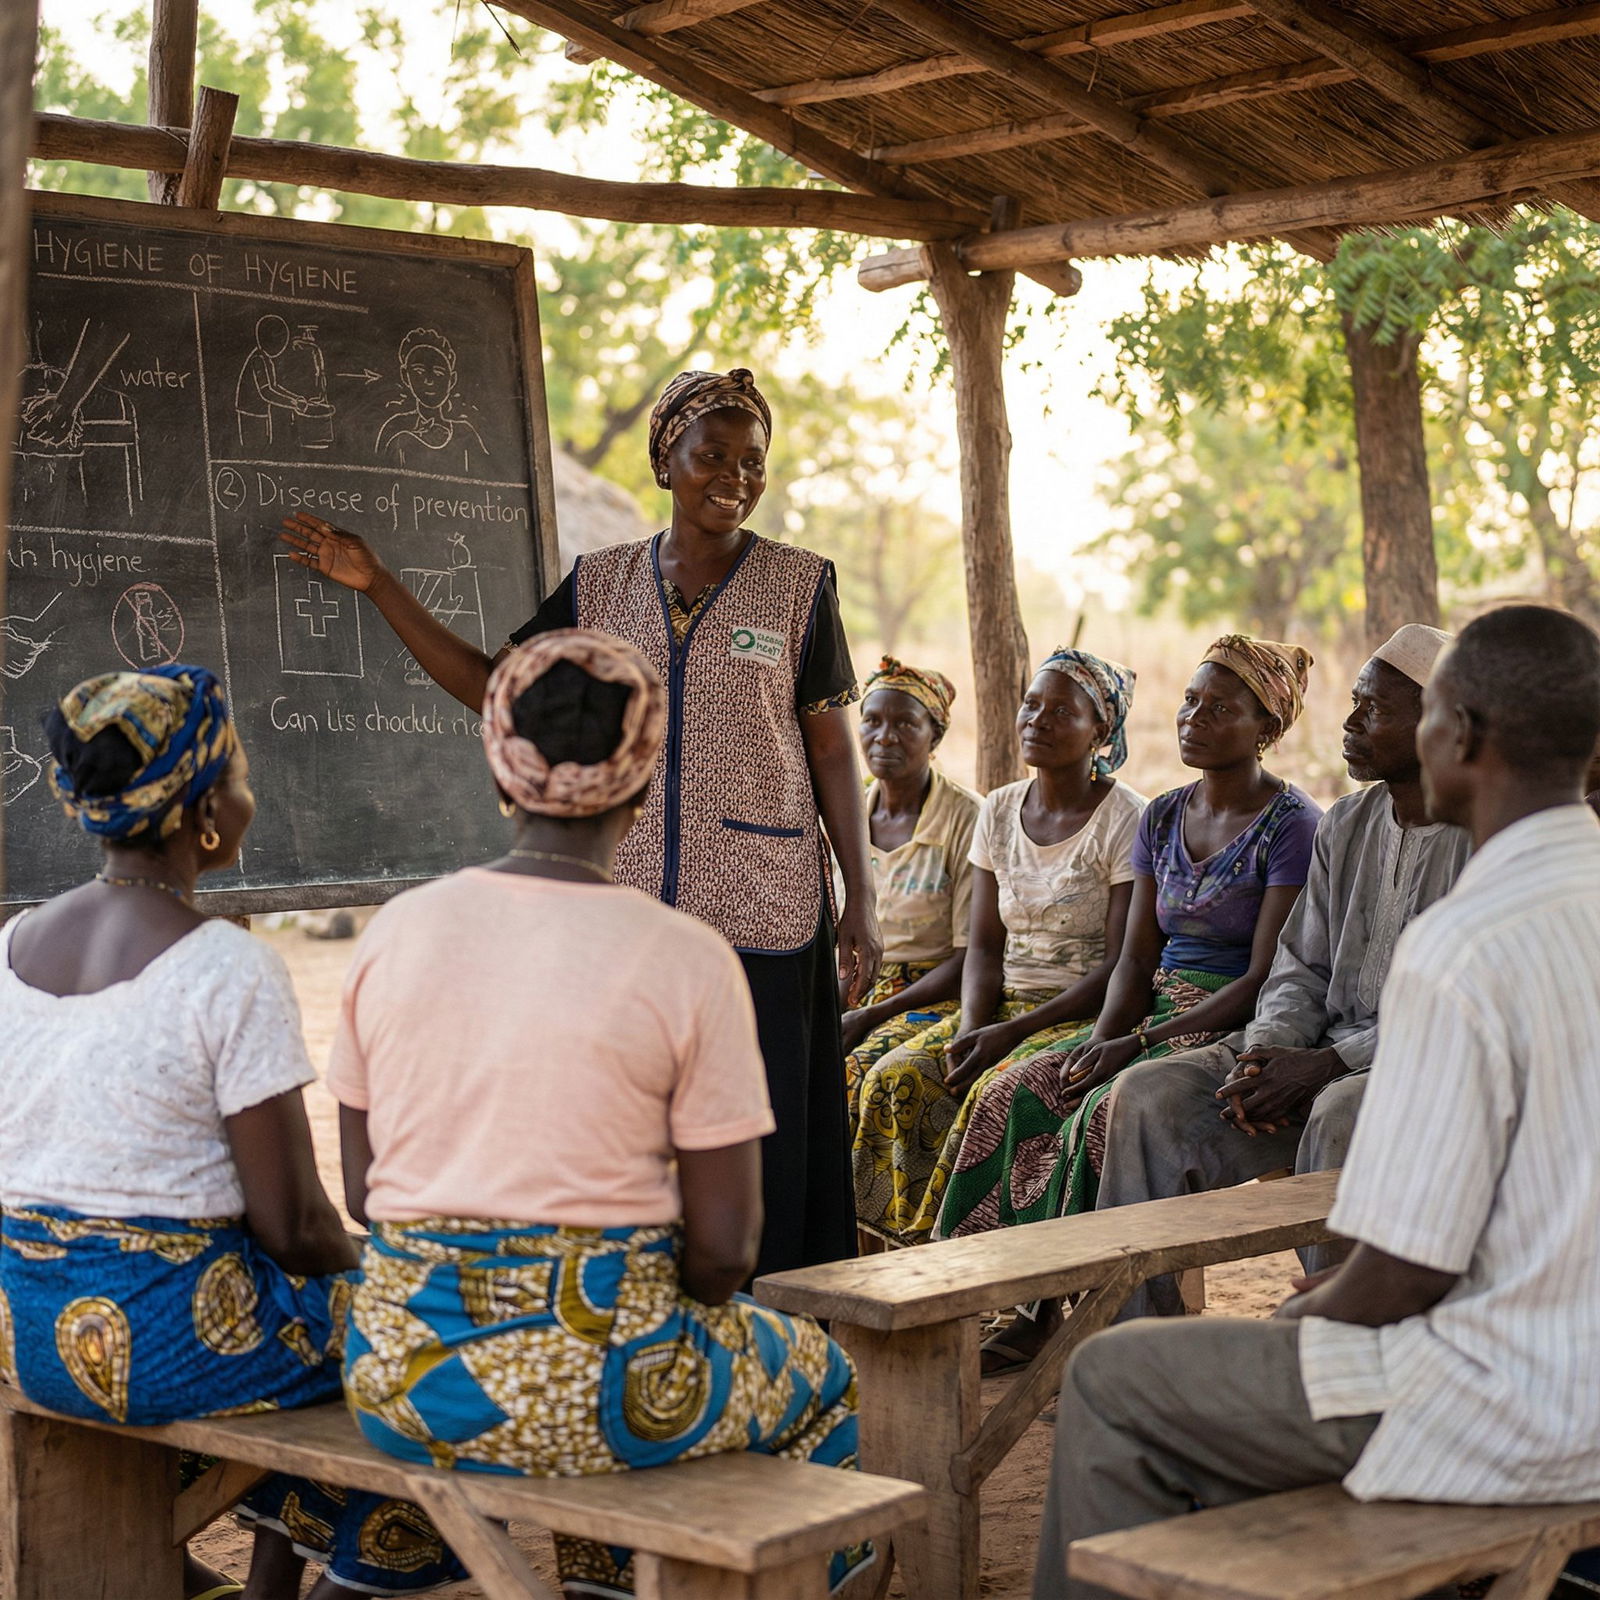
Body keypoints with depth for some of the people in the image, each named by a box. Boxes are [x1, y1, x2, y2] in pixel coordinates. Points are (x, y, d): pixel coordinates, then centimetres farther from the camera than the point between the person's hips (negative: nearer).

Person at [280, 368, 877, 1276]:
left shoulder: (799, 584, 1)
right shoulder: (603, 584, 9)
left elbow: (832, 750, 1)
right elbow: (494, 686, 11)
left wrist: (861, 903, -3)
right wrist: (377, 585, 6)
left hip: (760, 910, -3)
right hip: (629, 898, 3)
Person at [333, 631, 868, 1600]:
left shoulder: (397, 931, -1)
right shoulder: (687, 959, -12)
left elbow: (363, 1187, 6)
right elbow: (724, 1246, -10)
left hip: (396, 1379, 5)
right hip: (589, 1390, -4)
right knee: (822, 1375, 27)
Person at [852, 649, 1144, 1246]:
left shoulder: (1126, 821, -8)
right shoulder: (999, 811, 11)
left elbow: (1121, 967, -14)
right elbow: (985, 945, 8)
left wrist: (1013, 1032, -21)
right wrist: (972, 1029, -12)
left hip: (1088, 1016, -6)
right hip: (1005, 1005, 6)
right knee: (895, 1079, -19)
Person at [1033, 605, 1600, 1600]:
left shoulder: (1460, 951, -24)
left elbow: (1411, 1268, -22)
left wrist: (1315, 1313, 0)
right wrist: (1348, 1288, 15)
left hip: (1508, 1417, -9)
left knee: (1112, 1385, 7)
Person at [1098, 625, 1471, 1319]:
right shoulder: (1345, 825, 13)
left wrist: (1330, 1065, -21)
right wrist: (1269, 1052, -7)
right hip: (1331, 1054, 7)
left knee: (1343, 1114, -39)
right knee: (1150, 1096, -13)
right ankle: (1127, 1328, -12)